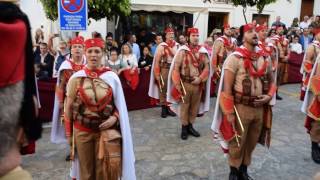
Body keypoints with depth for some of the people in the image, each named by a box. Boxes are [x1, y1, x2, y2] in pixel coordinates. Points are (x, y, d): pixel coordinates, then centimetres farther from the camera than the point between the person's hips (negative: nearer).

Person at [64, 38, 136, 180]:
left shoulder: (112, 77, -4)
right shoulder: (76, 78, -4)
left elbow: (120, 105, 5)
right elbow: (69, 107, 2)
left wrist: (114, 118, -13)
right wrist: (68, 133, 4)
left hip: (107, 129, 0)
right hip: (82, 131, 1)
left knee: (109, 167, -2)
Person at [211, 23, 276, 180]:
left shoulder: (264, 58, 5)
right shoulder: (235, 58, -13)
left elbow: (271, 81, 17)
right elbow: (227, 88, -14)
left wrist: (269, 95, -4)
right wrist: (229, 112, -16)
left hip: (260, 108, 6)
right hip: (241, 107, -5)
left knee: (251, 143, 20)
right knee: (237, 144, 10)